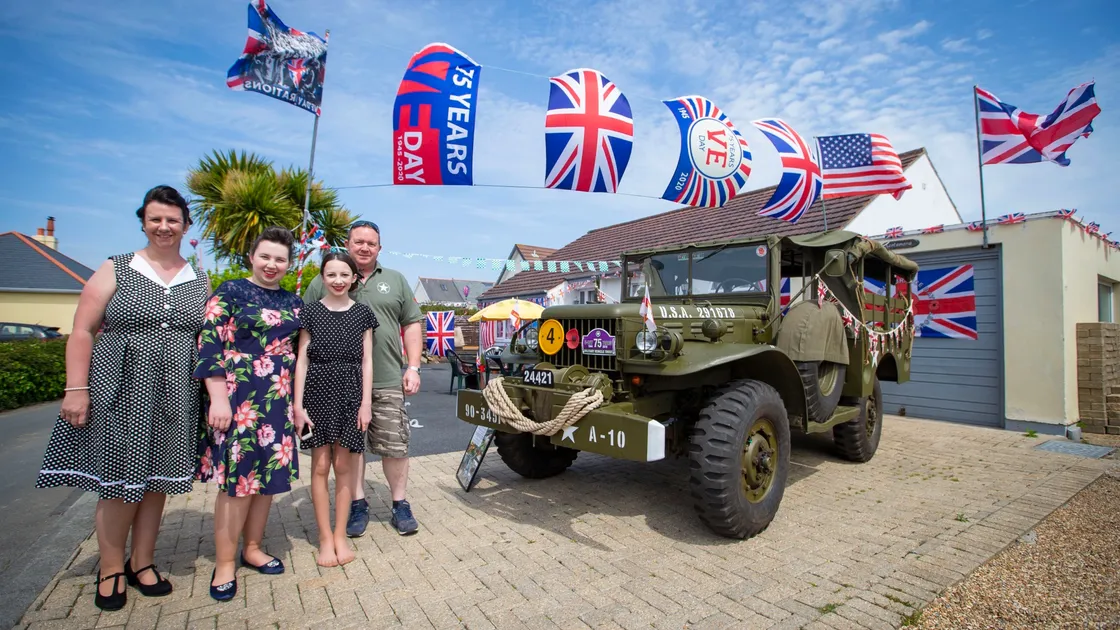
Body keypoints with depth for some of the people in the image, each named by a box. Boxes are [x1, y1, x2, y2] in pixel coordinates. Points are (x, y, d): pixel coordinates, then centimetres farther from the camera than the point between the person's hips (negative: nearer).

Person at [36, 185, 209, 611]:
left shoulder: (200, 281, 8)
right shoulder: (116, 270, 2)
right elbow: (82, 331, -1)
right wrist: (77, 388, -8)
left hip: (173, 399, 2)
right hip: (119, 393, -2)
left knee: (156, 479, 10)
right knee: (120, 482, 4)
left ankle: (141, 563, 28)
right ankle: (110, 569, 25)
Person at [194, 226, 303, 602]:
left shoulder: (293, 302, 12)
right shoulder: (230, 292, -3)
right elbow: (210, 345, -9)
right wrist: (219, 399, -16)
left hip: (278, 400, 5)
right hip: (238, 398, -5)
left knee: (269, 474, 10)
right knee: (237, 477, -2)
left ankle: (252, 548, 28)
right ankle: (224, 563, 14)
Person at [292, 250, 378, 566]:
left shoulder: (362, 313, 4)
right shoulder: (310, 311, 3)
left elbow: (366, 360, 4)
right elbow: (302, 359, 2)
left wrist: (366, 402, -2)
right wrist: (298, 404, -4)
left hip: (350, 394, 0)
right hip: (317, 393, 0)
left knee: (343, 465, 6)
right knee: (320, 466, 3)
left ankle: (340, 535, 19)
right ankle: (325, 537, 16)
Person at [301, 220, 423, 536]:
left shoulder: (395, 280, 12)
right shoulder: (323, 282, 8)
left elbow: (412, 324, 11)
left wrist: (413, 368, 2)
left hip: (388, 381, 1)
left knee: (395, 445, 4)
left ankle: (400, 504, 21)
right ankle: (358, 504, 25)